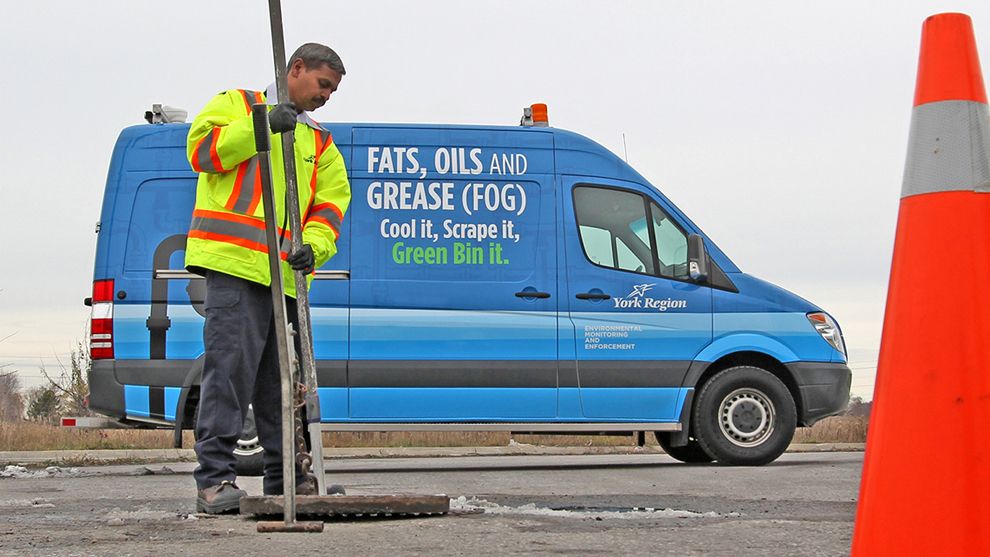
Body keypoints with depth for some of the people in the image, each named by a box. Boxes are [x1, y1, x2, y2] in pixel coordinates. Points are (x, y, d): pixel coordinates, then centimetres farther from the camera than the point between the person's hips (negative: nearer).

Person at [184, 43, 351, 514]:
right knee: (230, 366, -15)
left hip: (286, 275, 6)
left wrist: (314, 245, -7)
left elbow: (331, 202, 13)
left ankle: (286, 479, 16)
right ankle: (214, 479, -16)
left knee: (282, 379, 10)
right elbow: (201, 149, -3)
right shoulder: (238, 104, 12)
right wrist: (260, 128, -11)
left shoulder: (320, 144, 26)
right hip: (234, 262, -6)